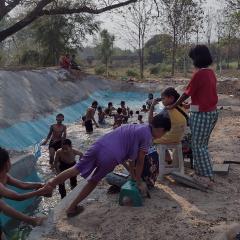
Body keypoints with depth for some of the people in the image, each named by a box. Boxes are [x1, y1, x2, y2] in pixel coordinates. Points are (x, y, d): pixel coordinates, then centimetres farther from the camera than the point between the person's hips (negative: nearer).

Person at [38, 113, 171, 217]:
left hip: (99, 145, 6)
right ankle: (73, 208, 25)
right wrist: (139, 182, 17)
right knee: (94, 180, 15)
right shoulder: (148, 137, 0)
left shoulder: (138, 127, 26)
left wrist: (133, 174, 40)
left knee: (76, 169, 15)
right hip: (111, 156, -5)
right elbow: (140, 161, 4)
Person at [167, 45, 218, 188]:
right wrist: (190, 105, 21)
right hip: (212, 112, 9)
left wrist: (173, 106, 0)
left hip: (201, 114, -9)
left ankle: (208, 178, 5)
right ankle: (201, 173, 27)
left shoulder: (199, 74, -17)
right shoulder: (211, 73, 8)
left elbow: (187, 93, -12)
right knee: (202, 145, 17)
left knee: (198, 146, 1)